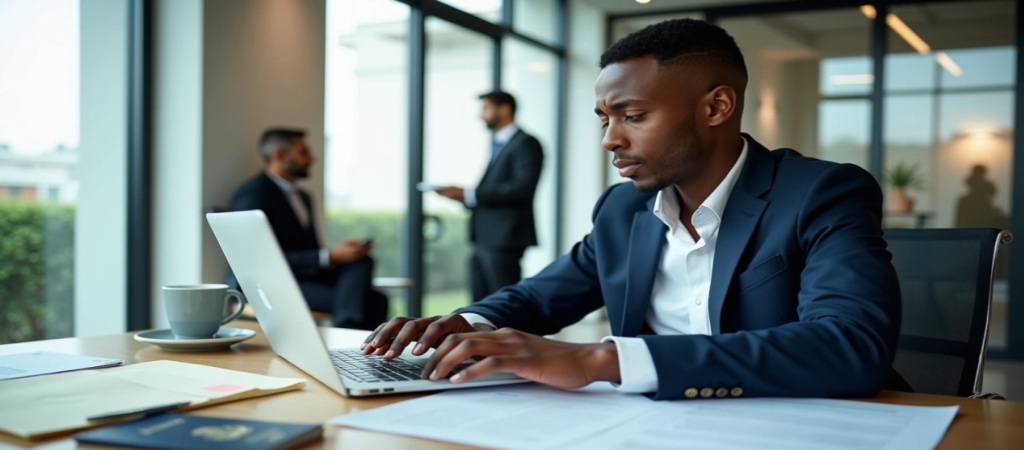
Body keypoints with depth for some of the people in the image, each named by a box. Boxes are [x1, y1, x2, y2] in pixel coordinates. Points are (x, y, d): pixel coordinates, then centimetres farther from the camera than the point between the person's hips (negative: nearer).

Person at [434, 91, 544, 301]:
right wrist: (464, 195, 0)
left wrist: (470, 195, -20)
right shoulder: (497, 144, 19)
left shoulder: (526, 143, -7)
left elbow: (523, 187, -20)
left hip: (504, 239, -8)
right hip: (483, 240, 8)